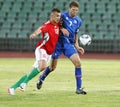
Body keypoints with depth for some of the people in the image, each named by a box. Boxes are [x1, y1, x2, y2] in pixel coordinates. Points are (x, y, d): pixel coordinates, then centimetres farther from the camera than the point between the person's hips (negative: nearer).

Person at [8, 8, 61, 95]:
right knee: (43, 66, -34)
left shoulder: (57, 25, 5)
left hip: (49, 53, 7)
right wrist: (34, 34, -61)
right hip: (41, 49, -7)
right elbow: (40, 30, -38)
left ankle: (13, 87, 12)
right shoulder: (47, 25, -18)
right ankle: (24, 82, -20)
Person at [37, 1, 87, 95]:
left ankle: (79, 88, -8)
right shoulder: (63, 16, -3)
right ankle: (41, 79, 36)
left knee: (78, 63, -16)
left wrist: (77, 46, 8)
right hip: (59, 42, -3)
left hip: (69, 44, 3)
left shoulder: (78, 21, 9)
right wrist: (62, 29, -13)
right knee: (53, 66, 4)